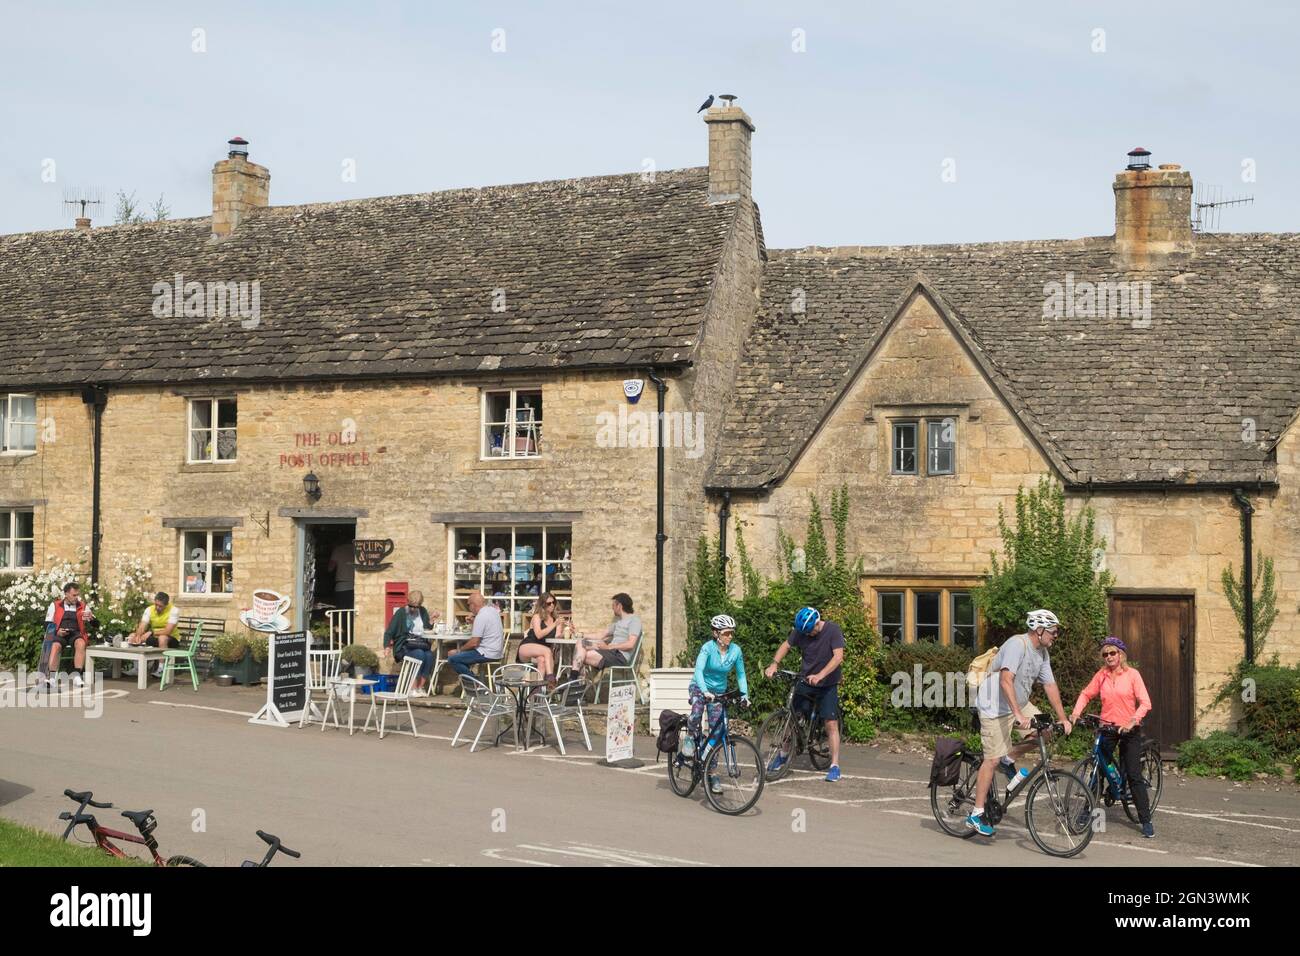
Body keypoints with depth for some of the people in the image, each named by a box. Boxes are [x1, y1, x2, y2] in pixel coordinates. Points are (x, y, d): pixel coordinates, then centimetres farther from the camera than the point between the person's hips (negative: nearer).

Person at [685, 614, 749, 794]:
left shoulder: (736, 651, -10)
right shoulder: (708, 648, -20)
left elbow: (740, 674, 0)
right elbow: (698, 670, -31)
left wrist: (744, 694, -14)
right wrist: (705, 691, -45)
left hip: (719, 691, 3)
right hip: (700, 687, -3)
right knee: (697, 712, -36)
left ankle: (711, 773, 7)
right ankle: (690, 737, -5)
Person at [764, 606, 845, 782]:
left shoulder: (833, 630, -17)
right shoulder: (800, 631, -6)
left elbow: (838, 656, -25)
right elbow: (786, 645, 2)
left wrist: (819, 676, -37)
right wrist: (773, 664, -15)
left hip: (827, 685, -3)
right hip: (804, 681, 4)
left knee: (831, 724, -8)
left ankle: (835, 765, -3)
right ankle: (784, 753, 23)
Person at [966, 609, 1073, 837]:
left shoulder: (1042, 653, 6)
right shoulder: (1017, 645, -22)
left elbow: (1050, 685, 8)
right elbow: (1006, 681, -32)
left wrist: (1063, 719, 2)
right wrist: (1018, 714, -38)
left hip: (1020, 704, 9)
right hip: (996, 707, -9)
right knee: (992, 759, -11)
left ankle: (1009, 758, 14)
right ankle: (976, 815, -6)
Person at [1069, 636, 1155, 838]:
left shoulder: (1132, 675, -6)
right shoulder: (1101, 676, 3)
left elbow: (1145, 703, -12)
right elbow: (1086, 694, 11)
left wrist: (1133, 720, -26)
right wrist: (1076, 712, -4)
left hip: (1129, 730, -3)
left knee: (1134, 776, -4)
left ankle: (1146, 821, 0)